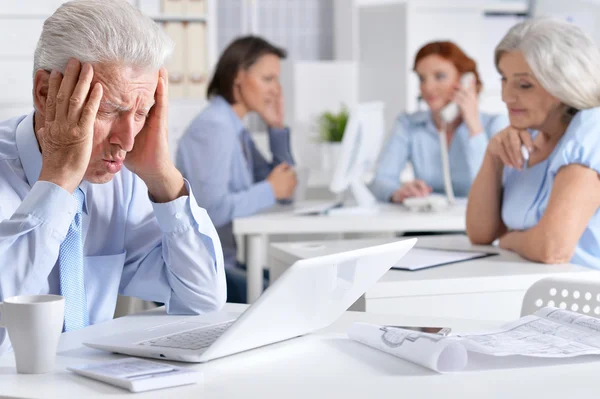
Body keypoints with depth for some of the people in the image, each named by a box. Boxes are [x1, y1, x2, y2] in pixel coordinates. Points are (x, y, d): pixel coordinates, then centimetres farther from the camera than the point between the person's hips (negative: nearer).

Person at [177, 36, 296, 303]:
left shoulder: (236, 129, 13)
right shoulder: (214, 127, -16)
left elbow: (285, 186, 14)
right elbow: (211, 208, -27)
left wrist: (277, 126, 6)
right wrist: (270, 190, -14)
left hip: (223, 263, 10)